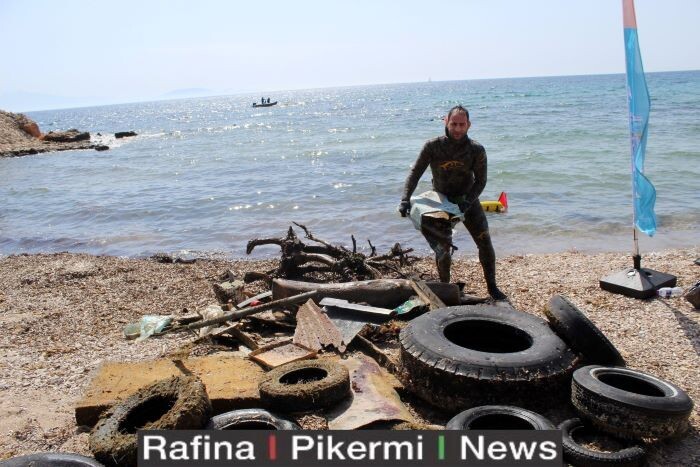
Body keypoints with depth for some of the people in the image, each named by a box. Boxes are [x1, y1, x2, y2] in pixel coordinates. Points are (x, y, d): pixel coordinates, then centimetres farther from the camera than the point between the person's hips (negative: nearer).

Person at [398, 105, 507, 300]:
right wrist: (405, 199, -26)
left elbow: (481, 181, -9)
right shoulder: (433, 146, -16)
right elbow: (415, 172, -14)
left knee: (485, 242, -2)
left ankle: (492, 287, 15)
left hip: (467, 200, 1)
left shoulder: (477, 150, -15)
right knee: (442, 248, -8)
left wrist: (467, 202, -26)